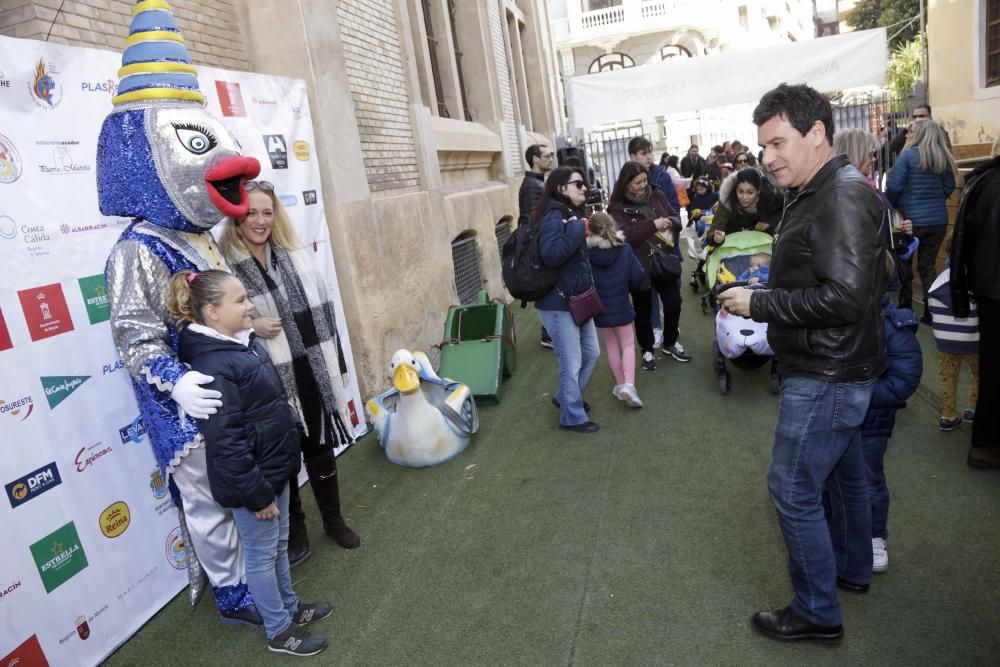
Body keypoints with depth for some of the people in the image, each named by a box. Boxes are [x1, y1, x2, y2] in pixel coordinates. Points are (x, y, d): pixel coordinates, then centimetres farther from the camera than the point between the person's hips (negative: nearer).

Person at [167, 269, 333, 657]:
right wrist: (256, 494, -20)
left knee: (279, 544, 24)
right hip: (252, 480, -9)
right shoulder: (212, 368, -27)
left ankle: (290, 606, 43)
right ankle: (279, 631, 29)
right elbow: (225, 444, -27)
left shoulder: (244, 342, 3)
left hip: (274, 468, 9)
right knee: (262, 555, 11)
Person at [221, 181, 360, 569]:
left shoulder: (296, 257, 5)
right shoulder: (223, 265, -11)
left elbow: (322, 313, 9)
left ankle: (333, 519, 38)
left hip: (313, 373, 4)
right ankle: (295, 530, 34)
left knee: (320, 448, 17)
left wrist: (336, 363, 9)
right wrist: (249, 328, -21)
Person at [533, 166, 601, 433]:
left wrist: (586, 235, 4)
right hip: (558, 303, -10)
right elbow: (551, 255, -32)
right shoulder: (554, 216, -18)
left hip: (577, 299, 10)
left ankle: (566, 397, 40)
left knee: (591, 353, 21)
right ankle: (572, 417, 20)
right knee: (571, 363, 1)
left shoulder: (571, 214, 12)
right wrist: (576, 230, -27)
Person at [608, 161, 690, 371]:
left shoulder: (657, 195, 3)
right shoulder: (618, 207, -12)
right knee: (643, 310, 10)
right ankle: (647, 350, 28)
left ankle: (670, 344, 34)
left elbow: (676, 218, 9)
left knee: (673, 304, 13)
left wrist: (669, 222, -15)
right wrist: (653, 224, -26)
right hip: (640, 266, -4)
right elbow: (625, 235, -25)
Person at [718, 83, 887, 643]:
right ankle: (851, 569, 44)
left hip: (827, 375, -10)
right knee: (844, 471, 24)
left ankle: (817, 612, 16)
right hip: (836, 368, 10)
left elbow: (845, 296, -28)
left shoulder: (843, 196, -21)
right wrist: (764, 297, 2)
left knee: (793, 490, -1)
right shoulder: (820, 193, 10)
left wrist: (759, 304, -21)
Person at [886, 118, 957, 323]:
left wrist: (891, 206, 3)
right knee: (928, 265, 12)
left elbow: (894, 185, -14)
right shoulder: (944, 158, 4)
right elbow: (949, 187, 10)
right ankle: (931, 312, 13)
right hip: (938, 220, 5)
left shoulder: (908, 155, -10)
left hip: (912, 219, -5)